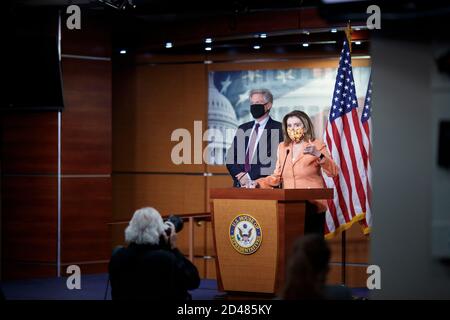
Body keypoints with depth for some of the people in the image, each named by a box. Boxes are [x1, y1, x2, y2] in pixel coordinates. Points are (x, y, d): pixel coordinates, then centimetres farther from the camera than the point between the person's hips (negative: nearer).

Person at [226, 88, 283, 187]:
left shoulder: (278, 129, 0)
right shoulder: (243, 129, 18)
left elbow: (275, 161, -9)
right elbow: (231, 158, 14)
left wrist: (250, 176, -11)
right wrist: (239, 175, -5)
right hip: (240, 184, 4)